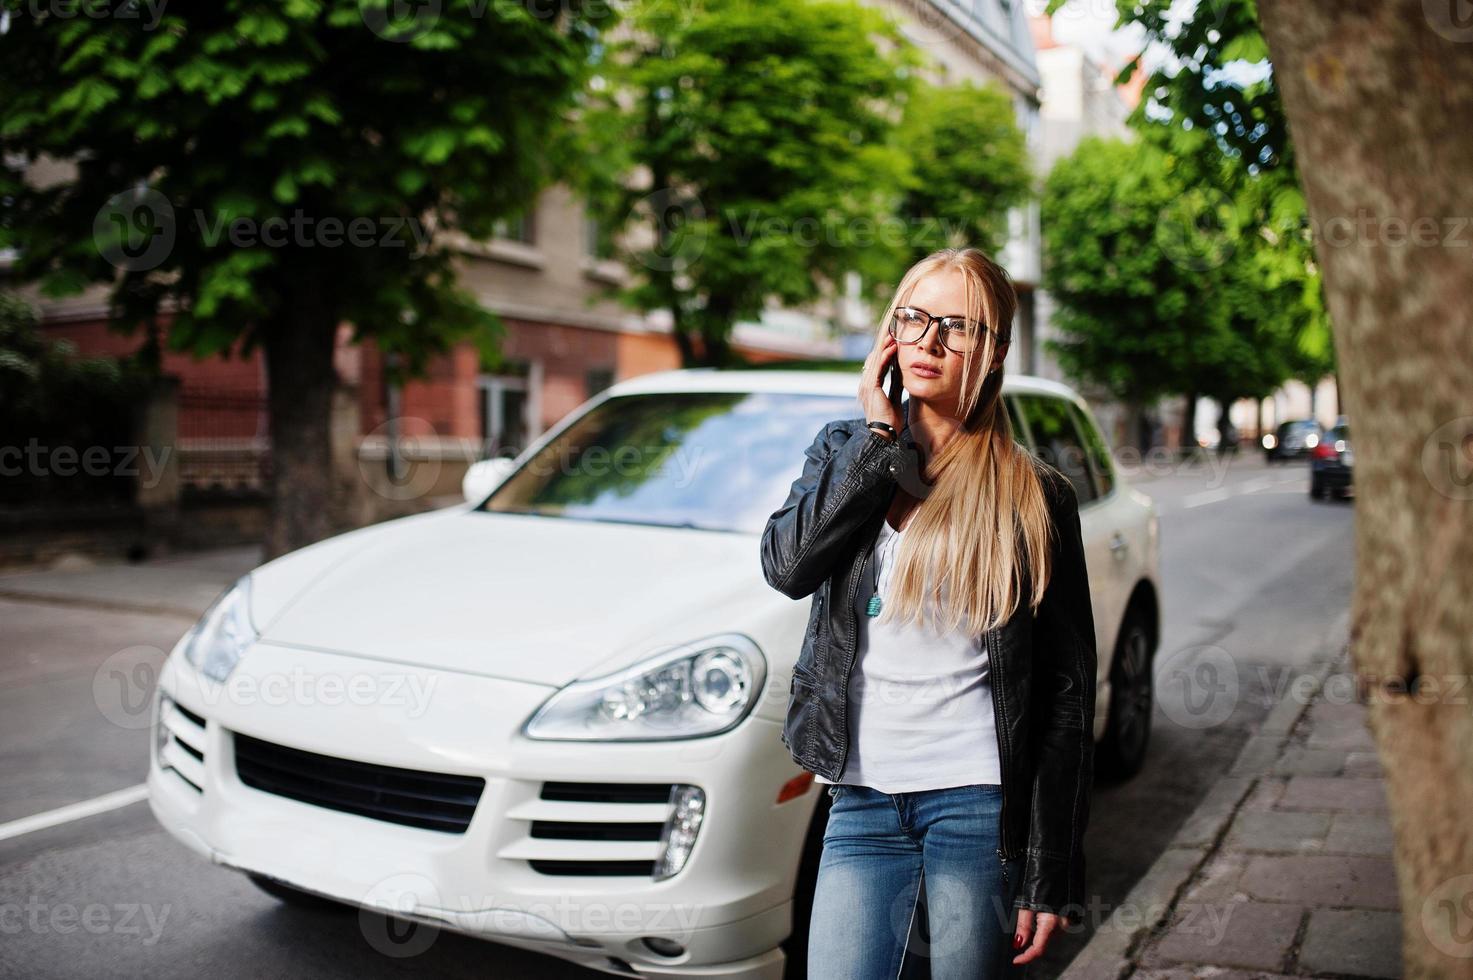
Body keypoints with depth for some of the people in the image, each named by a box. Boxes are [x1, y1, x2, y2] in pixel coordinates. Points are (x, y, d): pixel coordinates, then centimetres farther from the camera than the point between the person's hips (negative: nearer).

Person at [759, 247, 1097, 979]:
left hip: (976, 804, -2)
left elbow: (1068, 691, -3)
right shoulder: (844, 449, 8)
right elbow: (785, 564, -11)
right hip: (862, 799, 3)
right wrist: (881, 440, -10)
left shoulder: (1032, 495, -3)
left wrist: (1051, 876, -5)